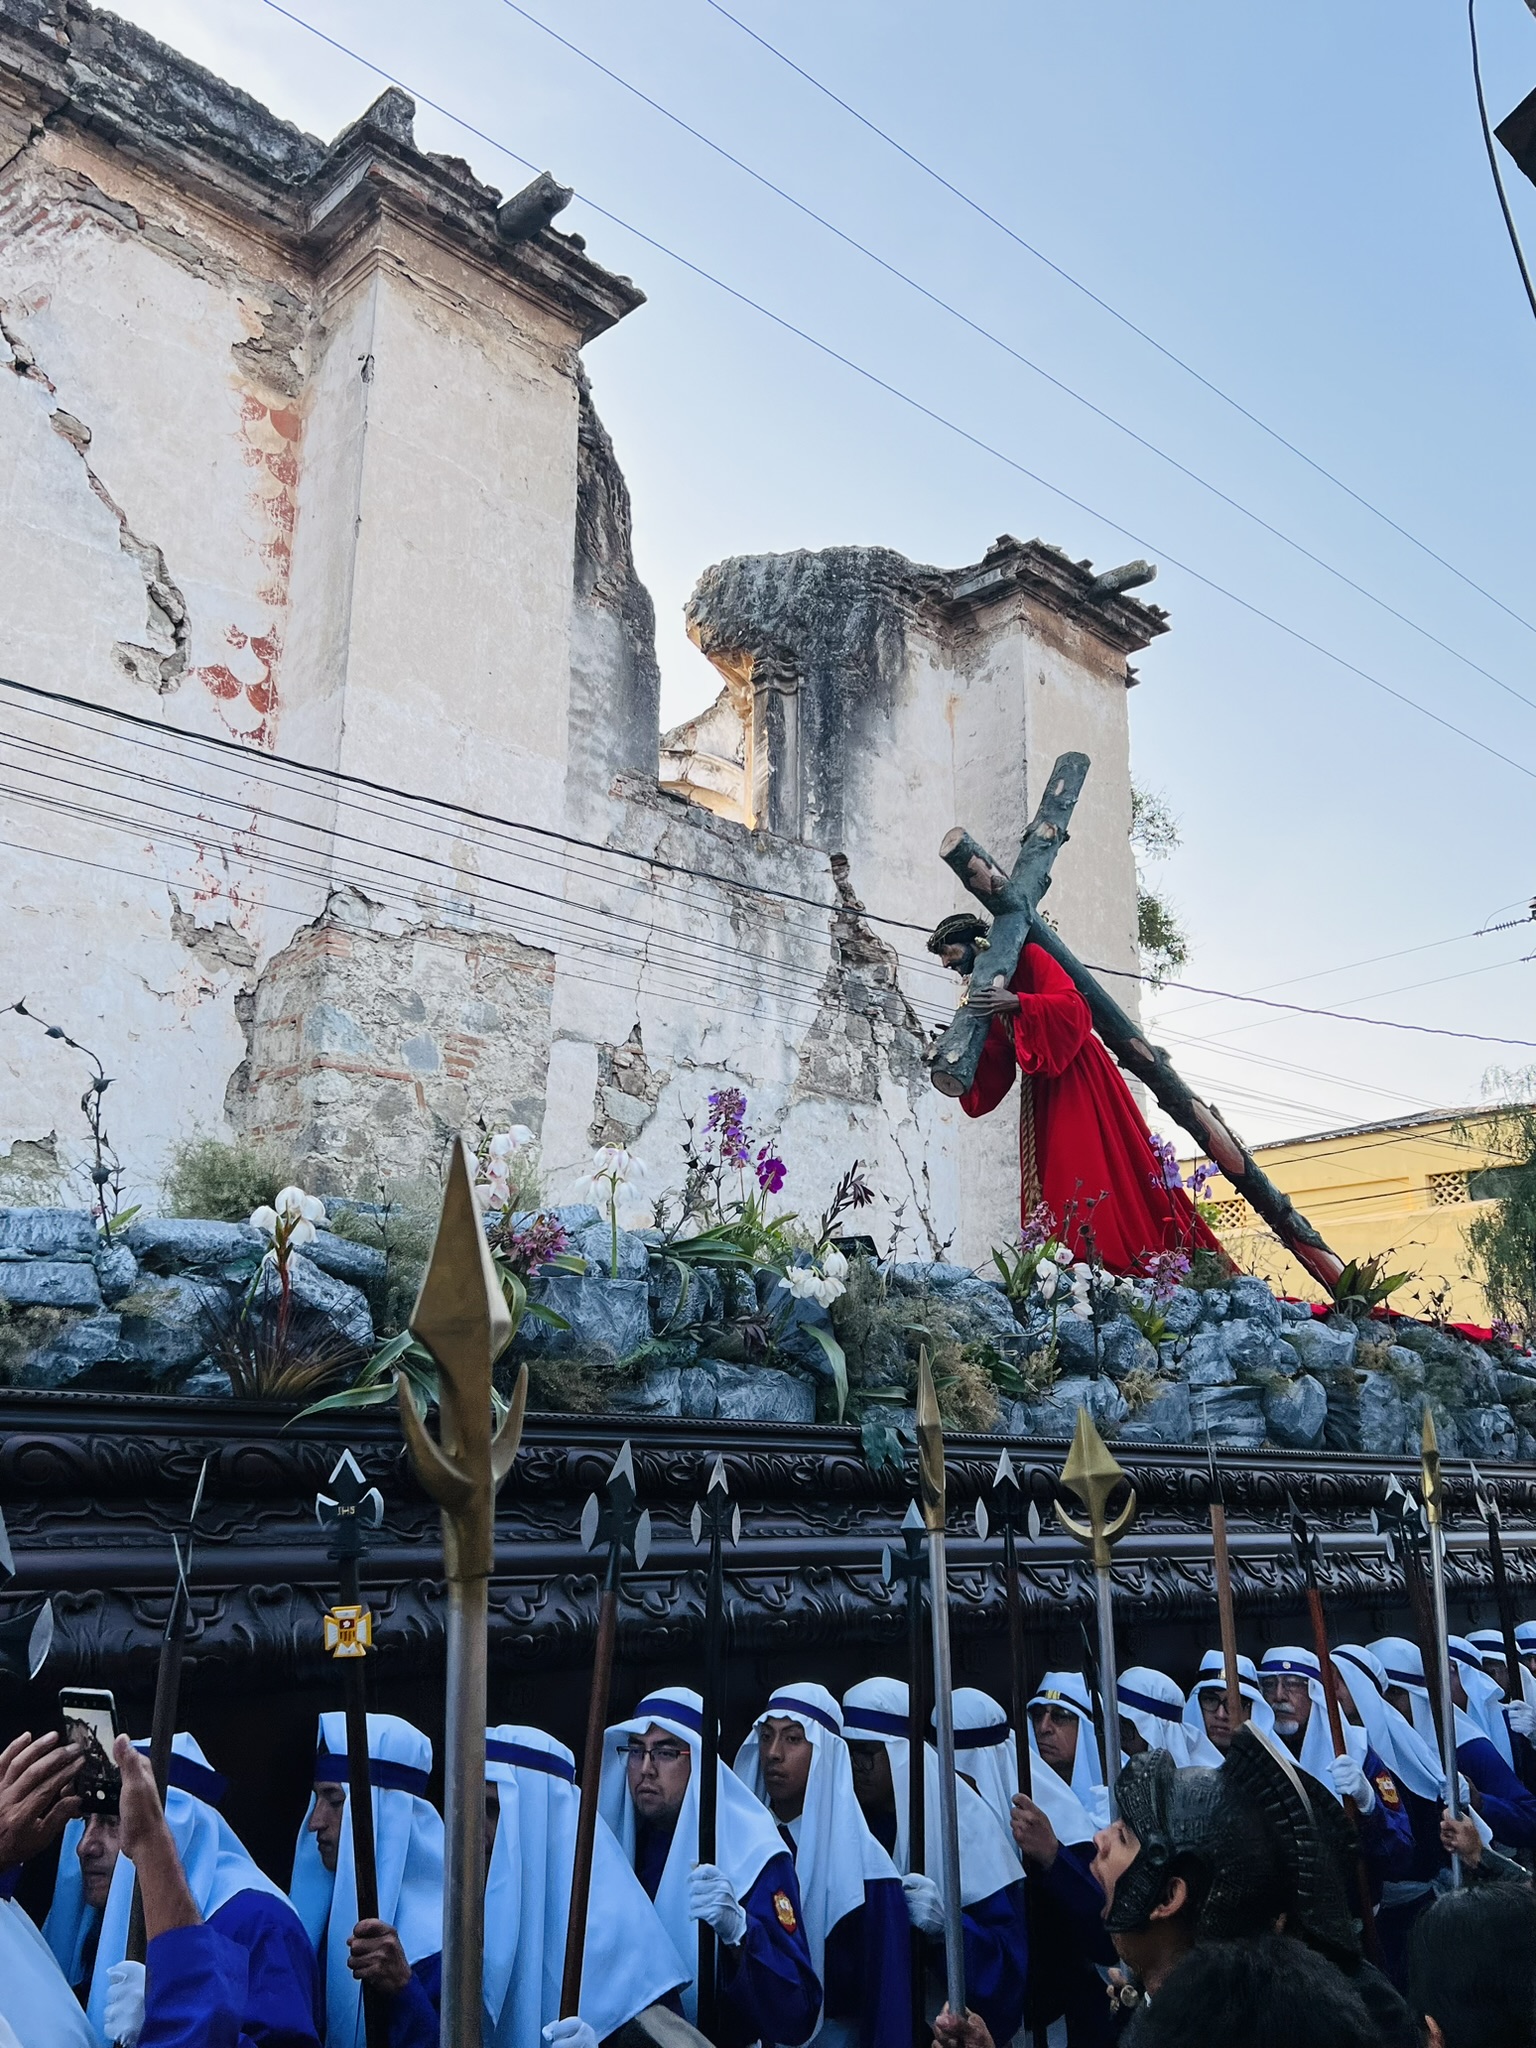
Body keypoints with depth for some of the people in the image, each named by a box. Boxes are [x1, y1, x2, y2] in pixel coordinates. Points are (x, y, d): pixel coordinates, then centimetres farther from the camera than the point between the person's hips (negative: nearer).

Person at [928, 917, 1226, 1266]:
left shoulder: (1028, 959, -5)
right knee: (1050, 1182, 0)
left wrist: (1017, 1003, -31)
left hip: (1077, 1074, -7)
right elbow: (994, 1068, 9)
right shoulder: (981, 995, 14)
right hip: (1042, 1088, 7)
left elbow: (1074, 1007, -19)